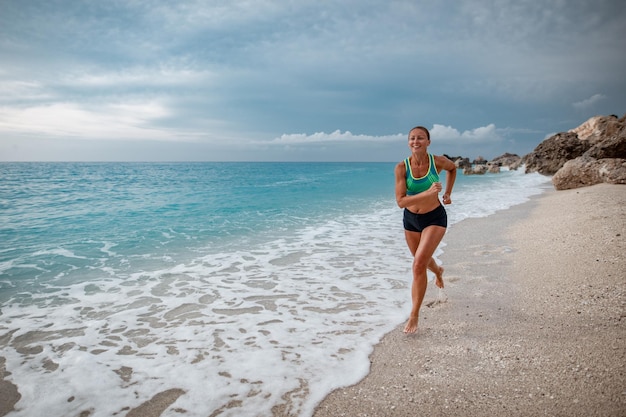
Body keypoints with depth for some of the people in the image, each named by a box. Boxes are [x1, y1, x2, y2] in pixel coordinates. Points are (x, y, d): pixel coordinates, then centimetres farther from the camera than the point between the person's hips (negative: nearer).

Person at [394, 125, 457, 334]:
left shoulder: (439, 161, -16)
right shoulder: (401, 167, -18)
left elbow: (453, 168, 10)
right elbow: (400, 201, -24)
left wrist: (447, 193, 6)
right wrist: (427, 193, -35)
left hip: (435, 218, -2)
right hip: (411, 219, 3)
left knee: (419, 265, -17)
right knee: (421, 260, 25)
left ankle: (414, 315, -4)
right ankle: (438, 270, 64)